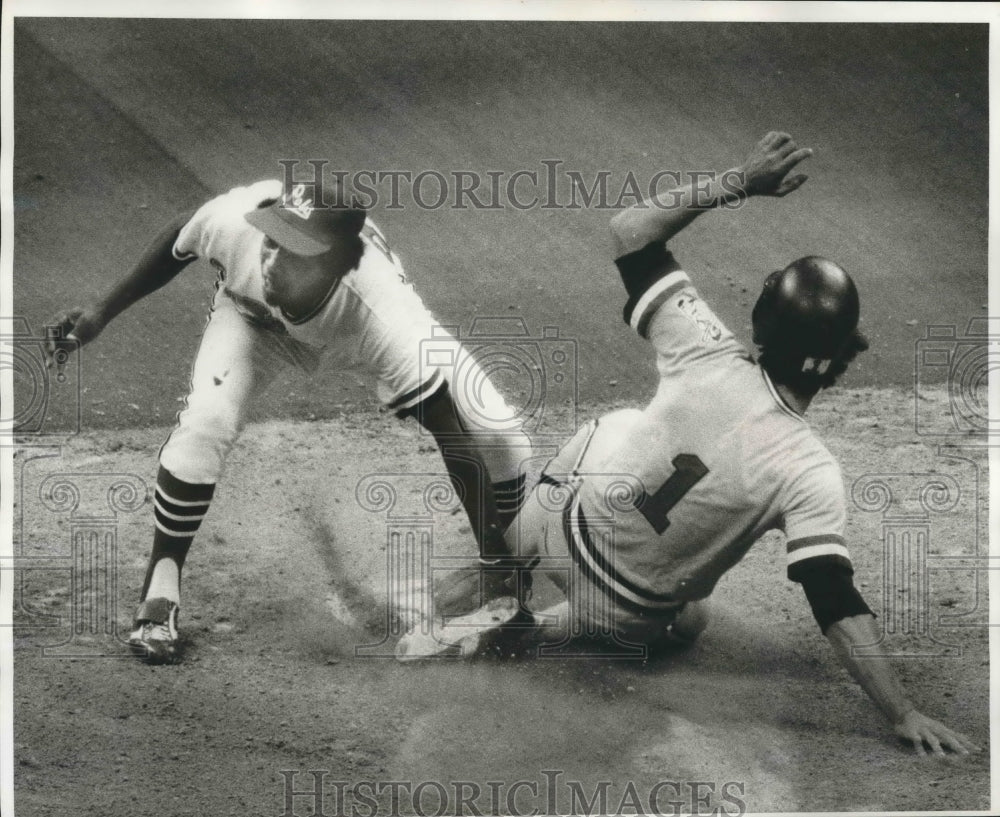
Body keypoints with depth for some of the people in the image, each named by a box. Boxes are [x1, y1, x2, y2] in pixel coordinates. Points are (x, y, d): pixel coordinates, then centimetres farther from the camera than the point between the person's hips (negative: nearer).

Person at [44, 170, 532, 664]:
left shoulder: (386, 316, -45)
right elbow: (180, 241, -13)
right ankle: (161, 583, -2)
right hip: (253, 315, 1)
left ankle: (502, 570, 17)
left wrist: (493, 563, -39)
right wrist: (103, 312, -6)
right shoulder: (234, 220, -40)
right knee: (203, 424, -27)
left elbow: (457, 445, -39)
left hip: (355, 325, -1)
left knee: (500, 436, -14)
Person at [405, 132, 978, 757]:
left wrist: (738, 183, -13)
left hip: (563, 525, 2)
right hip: (625, 617, -2)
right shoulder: (812, 474, -30)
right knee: (690, 621, 35)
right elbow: (839, 609, -31)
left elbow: (631, 232, -14)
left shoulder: (707, 357, -24)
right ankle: (531, 629, 11)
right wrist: (905, 715, -29)